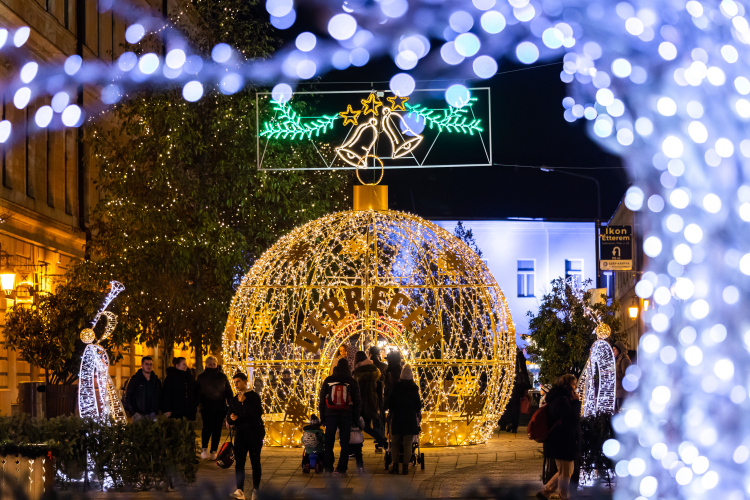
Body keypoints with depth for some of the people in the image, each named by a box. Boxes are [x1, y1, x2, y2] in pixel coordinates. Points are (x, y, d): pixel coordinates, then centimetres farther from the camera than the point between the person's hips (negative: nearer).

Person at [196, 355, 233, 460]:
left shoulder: (222, 377, 8)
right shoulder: (201, 377, 8)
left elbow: (229, 392, 10)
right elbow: (197, 392, 9)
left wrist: (230, 405, 1)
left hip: (220, 408, 1)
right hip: (206, 407, -1)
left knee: (217, 429, 1)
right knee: (207, 427, -17)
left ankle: (213, 451, 7)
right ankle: (204, 449, -11)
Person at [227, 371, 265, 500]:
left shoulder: (254, 396, 1)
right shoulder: (233, 400, 14)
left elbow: (258, 413, -14)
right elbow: (229, 419, 14)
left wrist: (245, 401, -16)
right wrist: (232, 418, -10)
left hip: (254, 433, -4)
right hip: (240, 434, 4)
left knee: (255, 462, 2)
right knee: (239, 462, -6)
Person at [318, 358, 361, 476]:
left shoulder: (328, 381, 1)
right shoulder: (352, 383, 2)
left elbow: (322, 399, 4)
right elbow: (356, 403, 5)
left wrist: (322, 414, 11)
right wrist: (356, 419, 11)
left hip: (330, 414, 0)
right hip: (346, 416, 0)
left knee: (329, 443, 9)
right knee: (344, 443, 4)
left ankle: (328, 468, 7)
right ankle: (341, 469, -1)